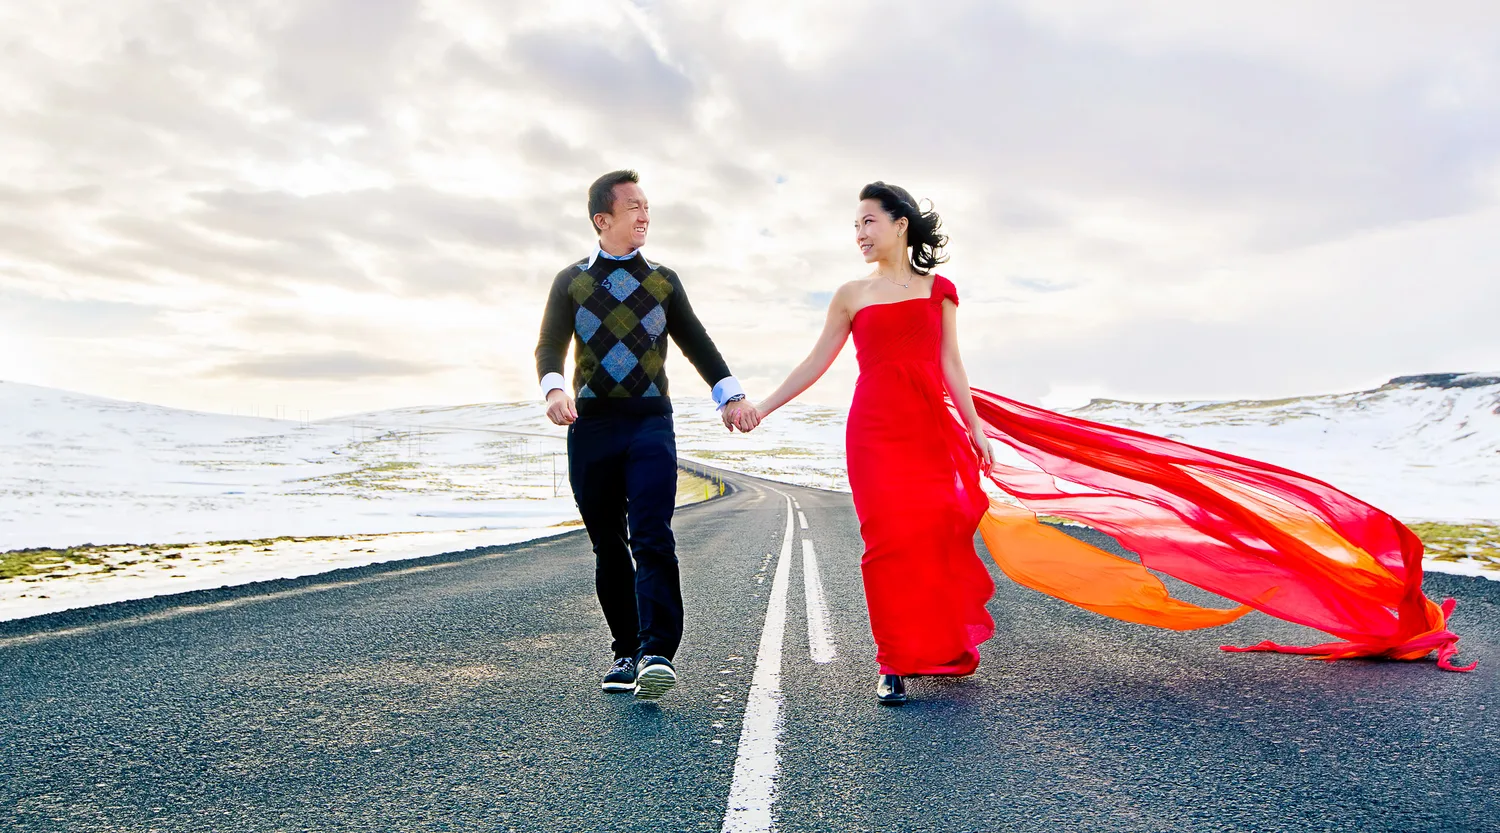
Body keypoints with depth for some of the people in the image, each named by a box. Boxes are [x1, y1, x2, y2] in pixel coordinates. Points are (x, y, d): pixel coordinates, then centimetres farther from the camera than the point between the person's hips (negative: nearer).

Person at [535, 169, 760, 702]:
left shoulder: (663, 280, 15)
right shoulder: (570, 281, 11)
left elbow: (696, 342, 14)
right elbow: (550, 345, 2)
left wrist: (729, 395, 0)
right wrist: (554, 389, -20)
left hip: (650, 423, -1)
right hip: (590, 425, 1)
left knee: (651, 538, -15)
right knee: (608, 546, 5)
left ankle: (657, 653, -19)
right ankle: (627, 652, 14)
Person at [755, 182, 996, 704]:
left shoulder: (937, 289, 12)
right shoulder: (852, 295, 11)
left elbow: (950, 364, 10)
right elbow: (816, 362, 12)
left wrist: (974, 427, 5)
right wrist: (763, 407, 8)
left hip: (931, 426, 1)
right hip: (875, 426, 0)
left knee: (936, 533, -3)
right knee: (889, 537, -6)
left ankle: (943, 646, 17)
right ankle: (895, 664, 2)